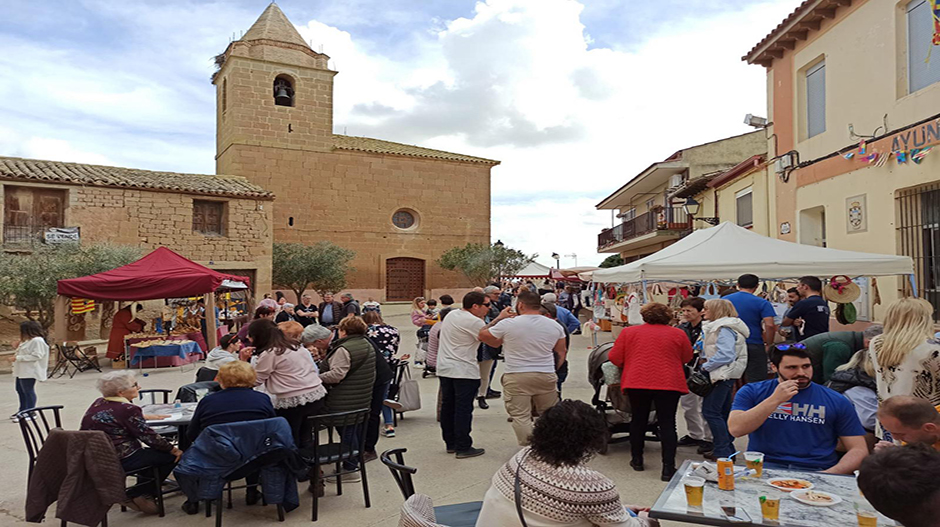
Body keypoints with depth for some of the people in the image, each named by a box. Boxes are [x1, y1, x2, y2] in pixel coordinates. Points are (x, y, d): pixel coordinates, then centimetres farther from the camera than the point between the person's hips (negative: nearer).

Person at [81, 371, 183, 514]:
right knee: (171, 457, -1)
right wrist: (174, 450, -3)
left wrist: (150, 417, 28)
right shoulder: (127, 409, -18)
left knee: (150, 451, 29)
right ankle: (138, 494, 6)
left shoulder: (98, 403, 7)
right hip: (118, 461, -9)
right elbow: (149, 437, -14)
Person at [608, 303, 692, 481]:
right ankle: (668, 468, 2)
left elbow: (614, 358, 5)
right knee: (667, 424, 5)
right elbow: (687, 358, 15)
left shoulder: (628, 332, 4)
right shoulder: (678, 334, 4)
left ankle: (637, 460, 27)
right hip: (669, 384, -1)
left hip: (637, 382, 1)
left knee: (638, 420, 17)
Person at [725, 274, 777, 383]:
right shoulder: (762, 303, -7)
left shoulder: (724, 300, 4)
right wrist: (768, 344, -4)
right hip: (754, 346, -3)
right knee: (756, 382, 5)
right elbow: (770, 325, -16)